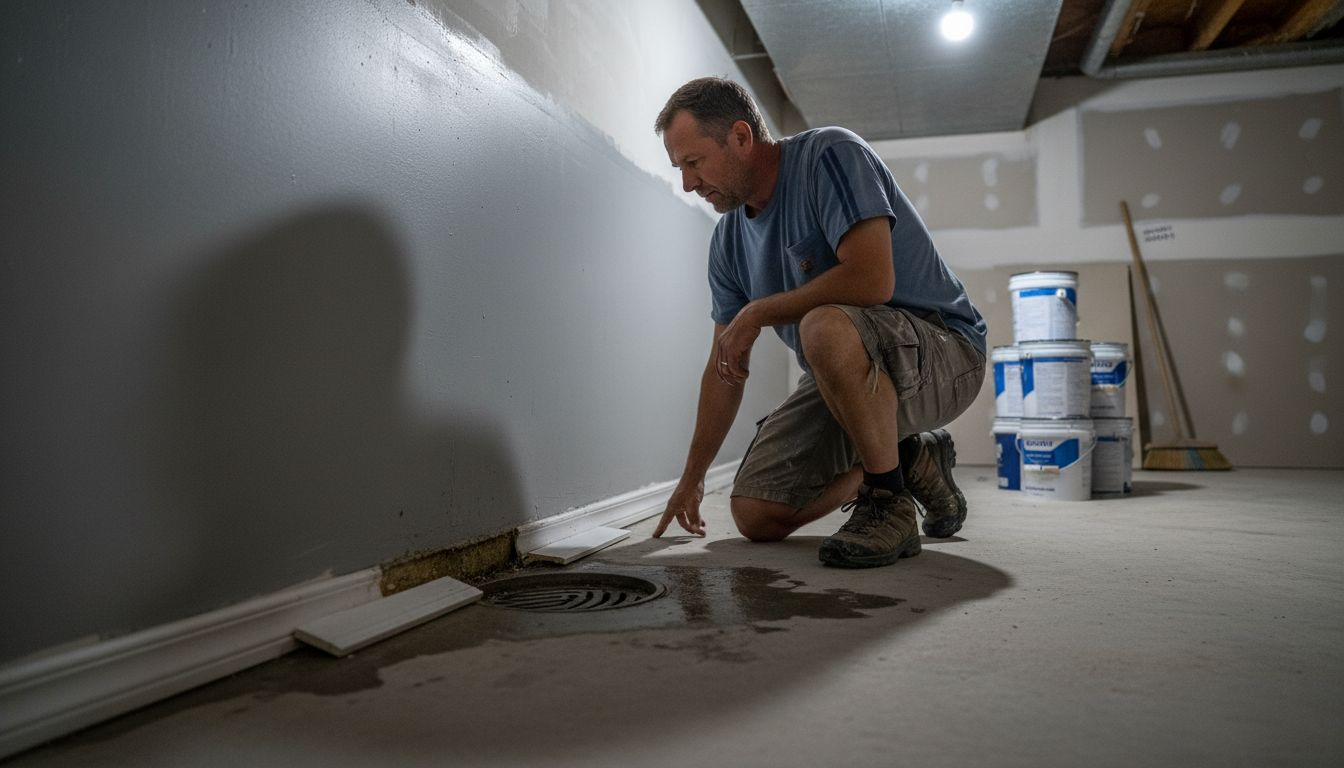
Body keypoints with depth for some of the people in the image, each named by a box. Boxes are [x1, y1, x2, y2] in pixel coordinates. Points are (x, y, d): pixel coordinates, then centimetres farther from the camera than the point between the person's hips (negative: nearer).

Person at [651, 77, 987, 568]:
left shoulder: (830, 155, -16)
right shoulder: (729, 241, 5)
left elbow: (872, 280, -31)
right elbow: (724, 367, 10)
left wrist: (758, 313, -18)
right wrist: (692, 478, 12)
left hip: (943, 352, -8)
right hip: (848, 372, 8)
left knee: (826, 327, -40)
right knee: (756, 515, -2)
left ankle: (890, 501, -17)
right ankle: (910, 459, 17)